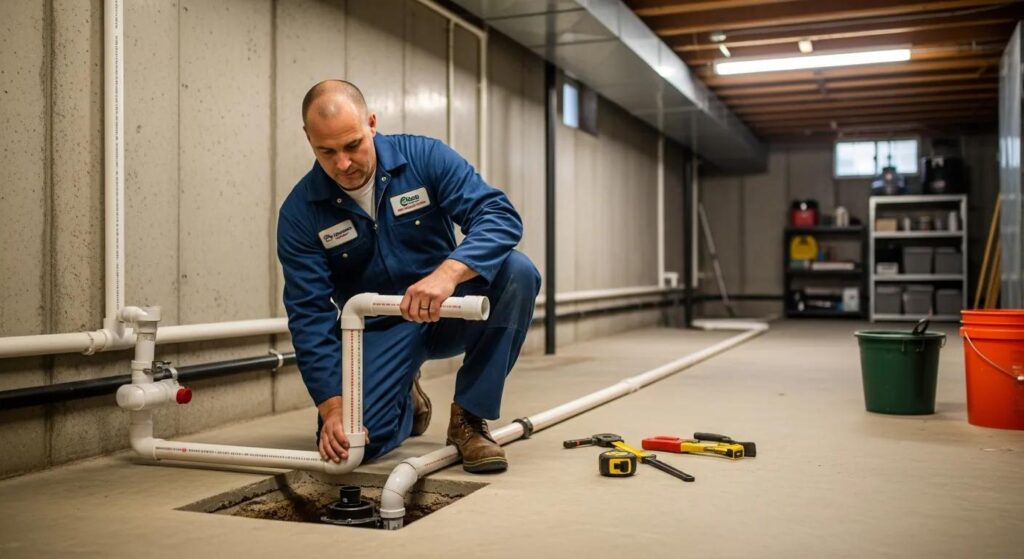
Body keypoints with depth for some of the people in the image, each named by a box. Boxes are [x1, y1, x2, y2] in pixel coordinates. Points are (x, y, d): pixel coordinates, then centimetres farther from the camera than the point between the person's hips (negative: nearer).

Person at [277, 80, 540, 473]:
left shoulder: (425, 157, -14)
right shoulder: (300, 213, -12)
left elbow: (500, 217, -25)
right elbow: (310, 316, -13)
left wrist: (448, 273, -45)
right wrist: (332, 407, -23)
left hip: (449, 311, 0)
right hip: (378, 330, 0)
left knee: (515, 271, -29)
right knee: (352, 439, -22)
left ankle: (469, 418, -14)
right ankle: (406, 401, 18)